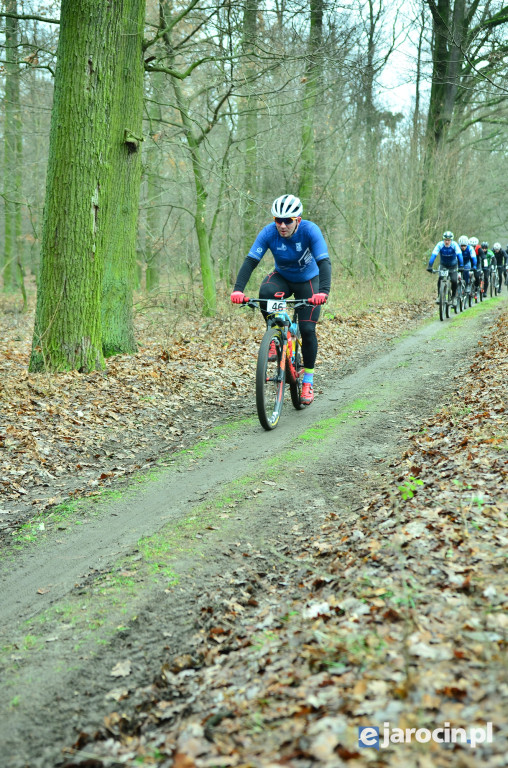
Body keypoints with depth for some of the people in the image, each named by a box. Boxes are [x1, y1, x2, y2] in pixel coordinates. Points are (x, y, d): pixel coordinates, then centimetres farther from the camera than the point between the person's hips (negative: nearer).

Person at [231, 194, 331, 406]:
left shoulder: (310, 230, -30)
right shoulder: (269, 232, -25)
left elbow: (324, 262, -37)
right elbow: (250, 261, -29)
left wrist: (323, 292, -54)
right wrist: (238, 289, -44)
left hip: (308, 281, -1)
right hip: (282, 277, 1)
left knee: (307, 329, -12)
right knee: (265, 292, -34)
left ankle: (308, 379, 6)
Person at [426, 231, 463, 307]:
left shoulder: (454, 245, -25)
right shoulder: (440, 245, -23)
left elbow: (459, 255, -33)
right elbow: (433, 255, -31)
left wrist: (461, 266, -46)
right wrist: (430, 266, -43)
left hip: (453, 266, -1)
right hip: (443, 266, 1)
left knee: (454, 281, -19)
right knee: (440, 280, -22)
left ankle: (454, 297, 3)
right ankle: (439, 296, -3)